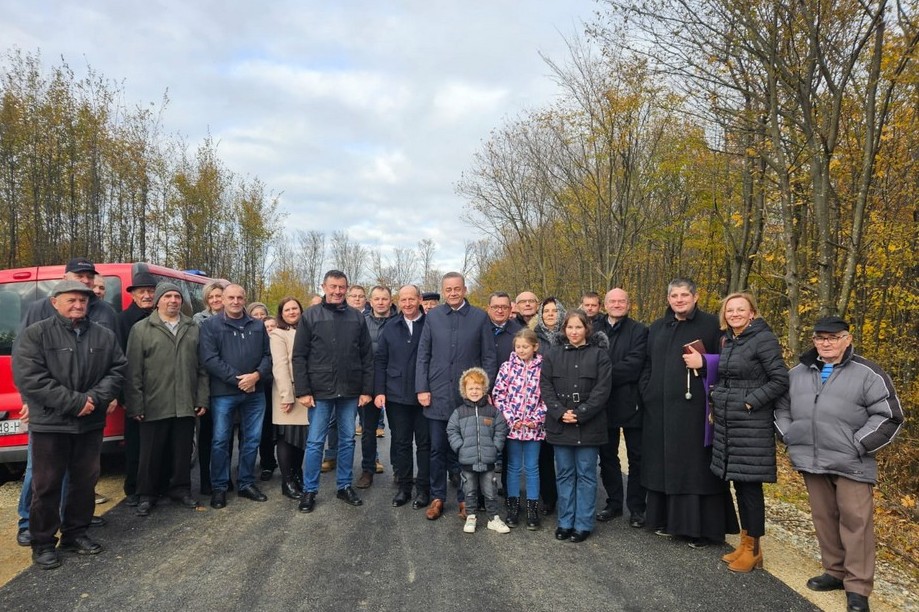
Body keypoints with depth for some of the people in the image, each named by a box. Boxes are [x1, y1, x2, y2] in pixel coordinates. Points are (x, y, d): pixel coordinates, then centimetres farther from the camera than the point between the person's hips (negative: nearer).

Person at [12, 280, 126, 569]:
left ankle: (75, 533, 29)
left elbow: (118, 370, 4)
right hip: (49, 423, -4)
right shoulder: (35, 334, -6)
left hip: (91, 423, 4)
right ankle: (43, 542, 19)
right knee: (47, 485, 5)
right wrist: (74, 402, -18)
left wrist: (96, 398, -14)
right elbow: (28, 378, -15)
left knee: (85, 481, 13)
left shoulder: (104, 336, 6)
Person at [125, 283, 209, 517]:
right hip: (154, 406, -2)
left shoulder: (193, 329, 10)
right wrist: (136, 405, -8)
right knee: (151, 452, 7)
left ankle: (180, 489, 26)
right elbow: (133, 371, -3)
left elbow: (202, 368, 10)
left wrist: (202, 399, 4)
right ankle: (147, 495, 21)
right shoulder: (141, 329, 1)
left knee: (182, 451, 11)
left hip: (186, 405, 3)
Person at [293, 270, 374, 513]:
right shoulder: (310, 315, -1)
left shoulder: (357, 317, 5)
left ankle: (344, 486, 25)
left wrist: (366, 389, 1)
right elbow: (299, 356, -3)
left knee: (347, 440, 11)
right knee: (315, 442, 4)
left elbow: (367, 356, 6)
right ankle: (309, 490, 17)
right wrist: (302, 390, -9)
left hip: (350, 391, 2)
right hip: (320, 390, -2)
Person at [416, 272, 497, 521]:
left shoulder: (480, 317, 0)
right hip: (437, 395, 1)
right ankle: (437, 497, 24)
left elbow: (489, 358, 1)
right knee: (438, 450, 10)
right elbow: (423, 356, 5)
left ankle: (465, 499, 23)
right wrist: (422, 388, -2)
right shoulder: (432, 317, 4)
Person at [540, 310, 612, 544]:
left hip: (589, 426, -2)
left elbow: (602, 389, -7)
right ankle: (565, 522, 21)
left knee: (586, 475, 5)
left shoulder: (599, 354, 0)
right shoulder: (553, 355, 8)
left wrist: (580, 414, -15)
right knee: (564, 474, 11)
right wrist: (560, 413, -11)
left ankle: (583, 524, 15)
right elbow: (545, 387, 2)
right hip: (560, 425, 3)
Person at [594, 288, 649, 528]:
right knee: (607, 456, 13)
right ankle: (614, 503, 27)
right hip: (603, 403, 3)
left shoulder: (639, 331, -3)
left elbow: (634, 365, -15)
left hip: (630, 402, -3)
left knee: (636, 457, 7)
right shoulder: (594, 329, 4)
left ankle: (637, 507, 19)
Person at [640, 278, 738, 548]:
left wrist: (703, 362, -17)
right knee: (663, 462, 9)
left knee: (695, 465, -1)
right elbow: (647, 364, 18)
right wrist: (646, 392, 8)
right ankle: (666, 518, 22)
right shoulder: (657, 328, 15)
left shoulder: (711, 324, 0)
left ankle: (701, 527, 8)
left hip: (694, 408, -5)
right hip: (659, 409, 5)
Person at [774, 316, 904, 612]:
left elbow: (889, 415, -7)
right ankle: (836, 572, 29)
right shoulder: (798, 373, 10)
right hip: (812, 462, 5)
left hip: (850, 464, -4)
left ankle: (858, 586, 9)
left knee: (856, 520, -2)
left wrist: (858, 445, -12)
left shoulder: (867, 373, -5)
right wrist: (789, 436, 8)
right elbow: (781, 406, 21)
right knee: (824, 517, 13)